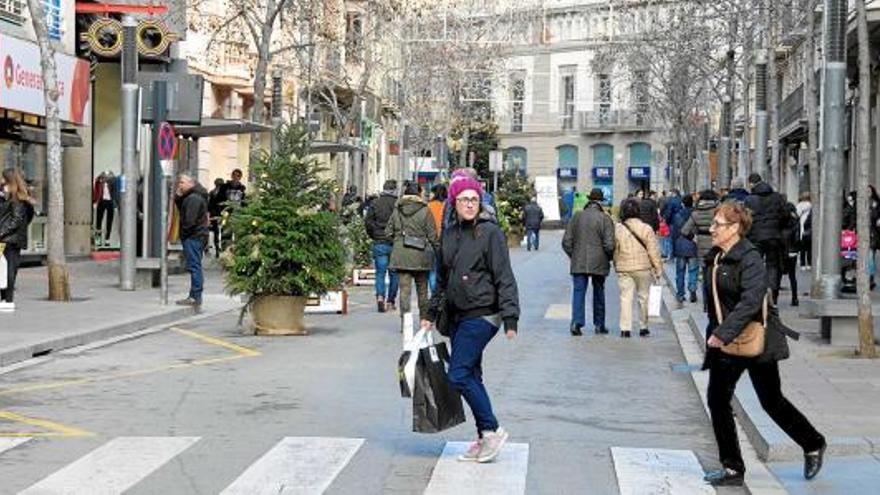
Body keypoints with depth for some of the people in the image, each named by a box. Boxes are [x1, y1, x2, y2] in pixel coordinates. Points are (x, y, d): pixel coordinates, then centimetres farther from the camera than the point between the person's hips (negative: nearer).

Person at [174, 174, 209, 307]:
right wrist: (178, 196, 7)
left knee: (194, 266, -8)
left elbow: (189, 220, -21)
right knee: (196, 267, 13)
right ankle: (195, 296, 18)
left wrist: (183, 234, -10)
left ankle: (195, 297, -7)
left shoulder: (193, 198, -17)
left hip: (193, 237, -11)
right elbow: (181, 209, 21)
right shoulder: (191, 196, 18)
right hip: (197, 236, 11)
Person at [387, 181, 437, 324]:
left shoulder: (397, 210, 4)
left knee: (404, 289, 1)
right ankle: (424, 319, 21)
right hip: (420, 254, -1)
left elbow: (388, 232, 7)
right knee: (422, 290, 12)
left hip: (400, 255, 1)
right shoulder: (425, 211, -5)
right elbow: (432, 235, -5)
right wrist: (437, 251, 7)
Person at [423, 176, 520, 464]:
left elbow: (505, 278, -11)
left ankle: (492, 431, -1)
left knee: (458, 375, -12)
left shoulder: (490, 233, -8)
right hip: (457, 316, 7)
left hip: (482, 315, -7)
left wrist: (510, 318, -17)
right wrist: (432, 314, 22)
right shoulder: (448, 236, 11)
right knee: (471, 376, 9)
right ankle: (485, 440, 17)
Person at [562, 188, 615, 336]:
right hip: (599, 263, -1)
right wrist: (609, 257, 7)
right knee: (599, 293, 13)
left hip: (579, 263, 1)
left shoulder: (577, 217, 2)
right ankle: (599, 325, 19)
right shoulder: (605, 218, -7)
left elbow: (566, 241, 4)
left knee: (578, 292, 2)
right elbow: (609, 244, -12)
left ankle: (577, 322, -14)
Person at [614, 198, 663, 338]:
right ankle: (643, 327, 18)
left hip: (623, 269, 1)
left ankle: (625, 328, -4)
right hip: (643, 268, -1)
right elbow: (653, 251, -5)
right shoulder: (646, 229, -7)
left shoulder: (617, 229, -3)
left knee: (625, 297, 3)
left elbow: (615, 250, 3)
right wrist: (658, 268, 4)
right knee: (643, 297, 11)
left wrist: (616, 266, 16)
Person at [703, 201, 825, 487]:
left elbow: (750, 302, -28)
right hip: (725, 344, 8)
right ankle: (732, 469, 10)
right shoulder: (716, 257, 7)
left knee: (771, 401, 5)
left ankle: (813, 446, 28)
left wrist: (723, 333, -32)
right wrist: (714, 333, 14)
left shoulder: (750, 259, -18)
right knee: (717, 399, 1)